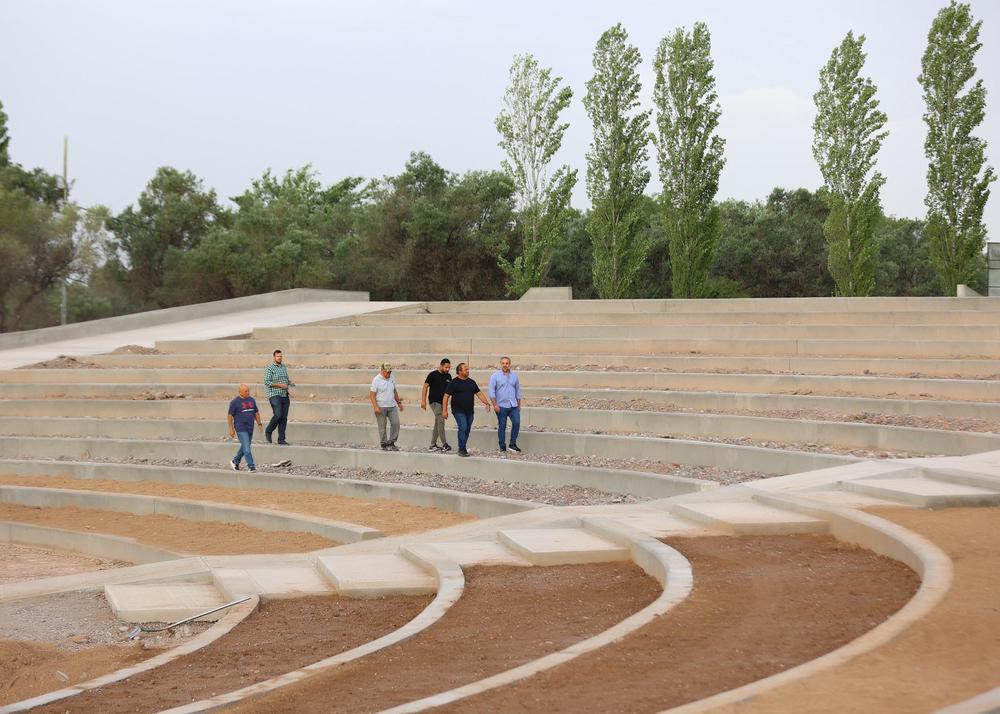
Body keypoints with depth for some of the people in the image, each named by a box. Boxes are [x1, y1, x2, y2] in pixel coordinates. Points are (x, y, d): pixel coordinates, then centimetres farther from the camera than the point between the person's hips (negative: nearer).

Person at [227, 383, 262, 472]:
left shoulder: (252, 400, 9)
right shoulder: (235, 402, -8)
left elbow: (256, 413, 17)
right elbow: (230, 415, -6)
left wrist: (259, 424, 10)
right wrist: (231, 429, -9)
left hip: (250, 428, 6)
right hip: (240, 429, -6)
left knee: (244, 447, 15)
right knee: (246, 448, -11)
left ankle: (235, 461, 33)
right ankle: (251, 466, -9)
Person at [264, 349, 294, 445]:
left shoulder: (284, 367, 16)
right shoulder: (270, 368, -5)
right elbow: (267, 382, -12)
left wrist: (290, 382, 4)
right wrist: (280, 385, -18)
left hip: (285, 396, 6)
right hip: (274, 395, -6)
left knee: (284, 417, 2)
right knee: (278, 415, -18)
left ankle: (281, 439, 4)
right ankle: (268, 432, 6)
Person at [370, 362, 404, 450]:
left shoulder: (392, 378, 10)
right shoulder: (377, 380, -9)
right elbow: (372, 395, -12)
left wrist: (399, 402, 20)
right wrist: (375, 407, -21)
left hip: (392, 406, 6)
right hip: (381, 407, -6)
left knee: (396, 423, -3)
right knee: (382, 426, 0)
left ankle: (391, 442, 7)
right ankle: (384, 444, 9)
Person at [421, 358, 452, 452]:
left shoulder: (448, 376, 9)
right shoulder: (433, 375, -8)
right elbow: (425, 387, -7)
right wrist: (423, 401, -13)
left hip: (443, 402, 7)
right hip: (434, 402, -7)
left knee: (438, 423, 9)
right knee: (441, 420, -16)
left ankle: (433, 444, 16)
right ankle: (444, 444, -17)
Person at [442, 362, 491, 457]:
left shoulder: (471, 382, 13)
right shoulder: (454, 383, -5)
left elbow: (479, 393, 16)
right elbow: (446, 396, -5)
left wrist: (486, 403, 2)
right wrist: (444, 410, -11)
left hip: (470, 411, 6)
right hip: (459, 411, -6)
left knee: (467, 430, 7)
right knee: (463, 428, -16)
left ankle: (462, 449, 17)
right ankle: (462, 450, -12)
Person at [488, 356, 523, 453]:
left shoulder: (514, 376, 12)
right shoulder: (495, 376, -1)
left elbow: (518, 391, 18)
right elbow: (491, 391, -5)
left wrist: (519, 404, 15)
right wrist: (495, 405, -13)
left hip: (513, 406, 3)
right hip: (501, 406, -3)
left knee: (516, 422, -8)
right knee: (502, 426, 0)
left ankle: (513, 444, 5)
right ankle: (502, 447, 7)